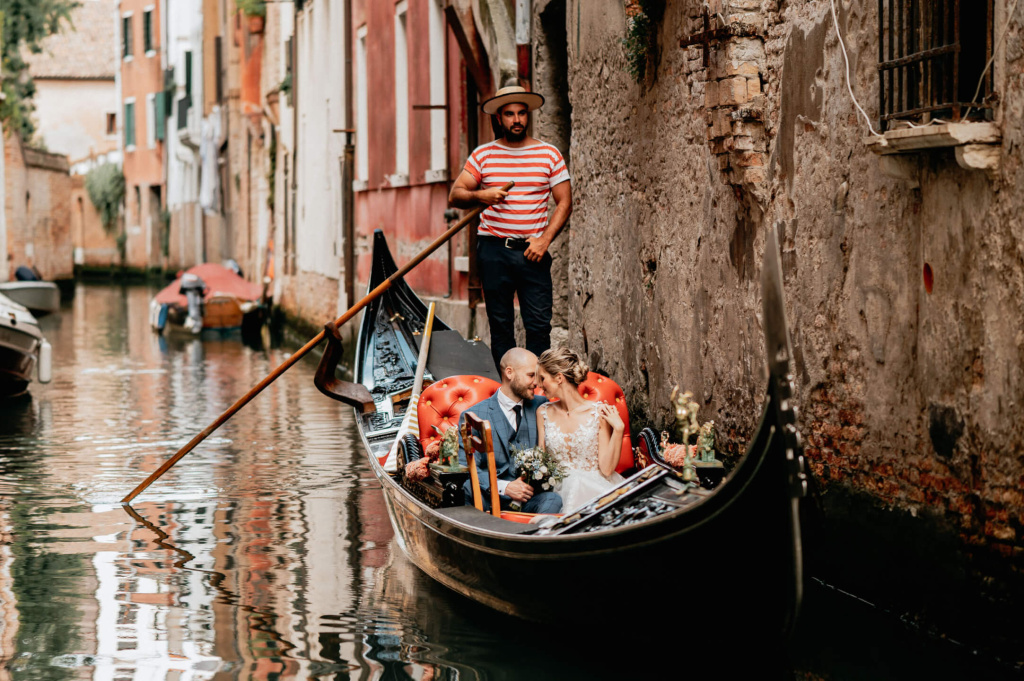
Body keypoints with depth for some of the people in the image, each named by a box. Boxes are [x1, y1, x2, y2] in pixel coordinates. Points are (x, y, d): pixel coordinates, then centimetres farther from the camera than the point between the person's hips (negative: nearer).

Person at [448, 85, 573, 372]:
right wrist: (480, 196, -18)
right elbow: (454, 196, 4)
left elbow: (564, 202, 5)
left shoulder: (549, 154, 5)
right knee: (500, 325, 4)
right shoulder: (483, 154, 6)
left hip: (532, 252, 0)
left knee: (539, 325, -6)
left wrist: (544, 239, -8)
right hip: (493, 250, 1)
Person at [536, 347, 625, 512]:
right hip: (561, 490, 1)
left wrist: (618, 429, -14)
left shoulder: (599, 413, -3)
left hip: (595, 486, -1)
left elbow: (606, 469, -6)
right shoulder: (544, 413, 9)